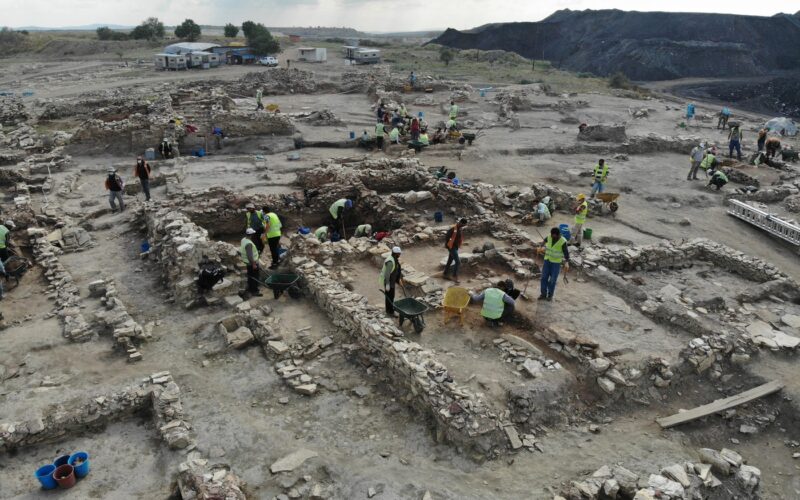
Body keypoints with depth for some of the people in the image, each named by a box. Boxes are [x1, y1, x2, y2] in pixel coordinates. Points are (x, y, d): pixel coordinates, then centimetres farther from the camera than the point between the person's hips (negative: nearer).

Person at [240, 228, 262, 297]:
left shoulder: (243, 240, 0)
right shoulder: (249, 243, -31)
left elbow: (241, 251, 14)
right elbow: (250, 255, -32)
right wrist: (253, 264, -26)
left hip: (248, 262, 10)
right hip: (252, 263, -10)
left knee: (250, 276, 23)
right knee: (254, 277, 2)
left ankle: (250, 288, 35)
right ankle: (254, 291, 10)